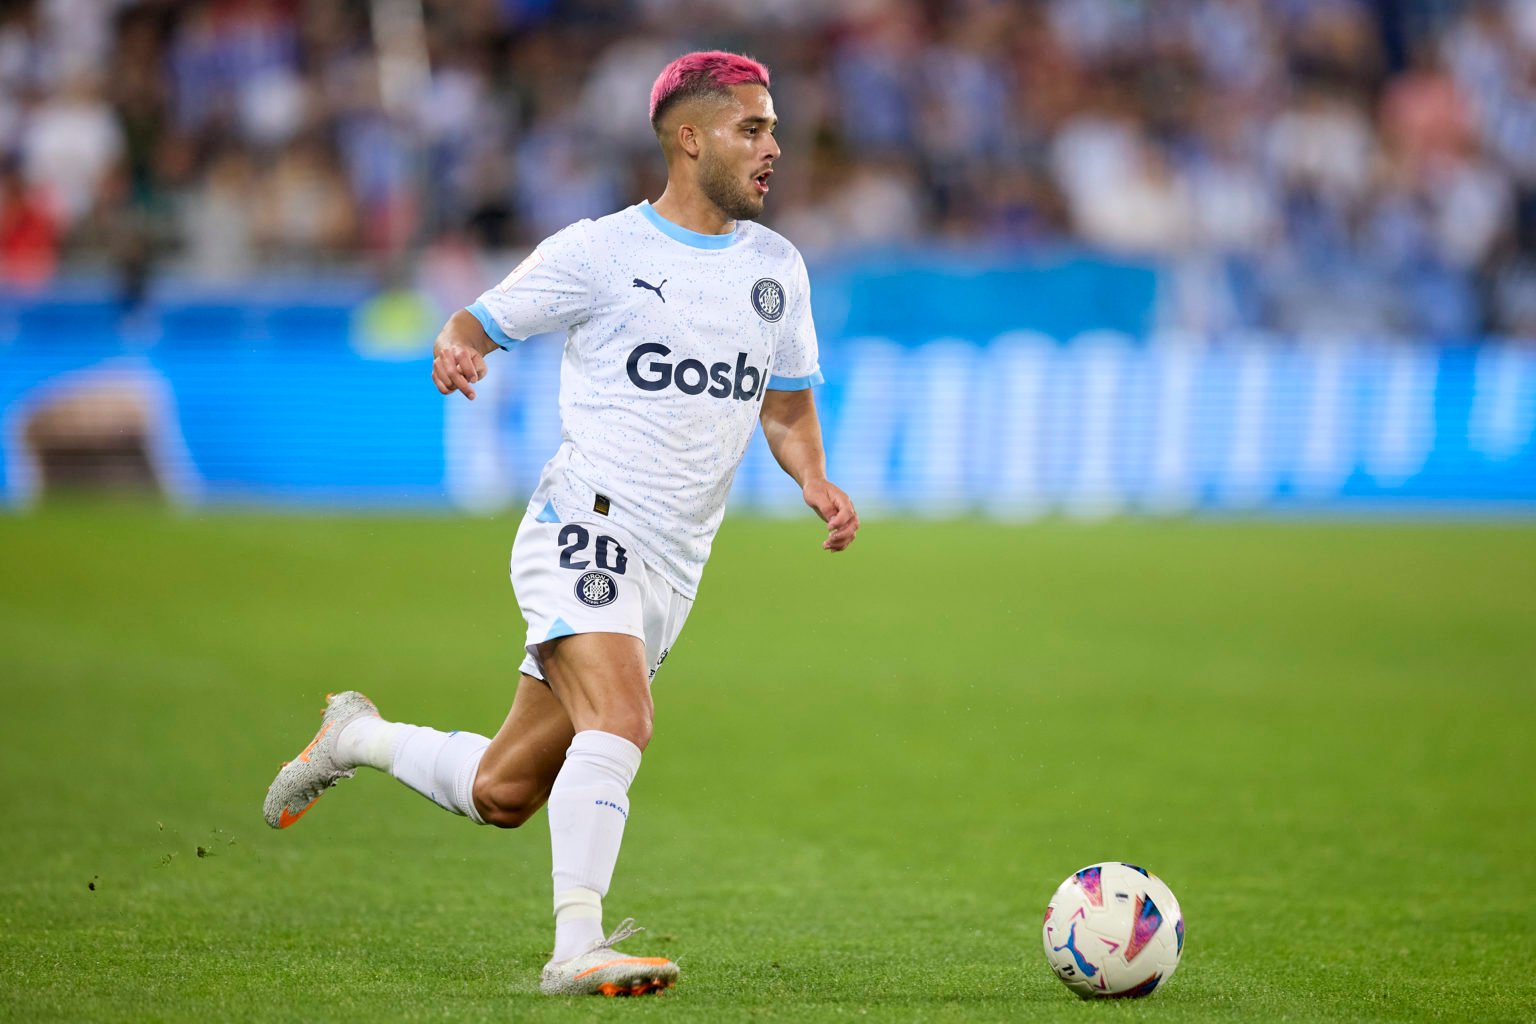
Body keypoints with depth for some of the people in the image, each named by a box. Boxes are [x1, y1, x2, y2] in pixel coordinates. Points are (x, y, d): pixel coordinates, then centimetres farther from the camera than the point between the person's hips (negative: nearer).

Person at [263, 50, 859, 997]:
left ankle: (358, 738, 34)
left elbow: (788, 405, 22)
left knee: (503, 794, 8)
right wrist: (455, 351, -22)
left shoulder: (776, 268, 13)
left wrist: (815, 480, 1)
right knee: (620, 724, -30)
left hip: (671, 569, 6)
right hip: (585, 529, -6)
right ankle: (577, 949, -29)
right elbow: (479, 324, 2)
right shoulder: (600, 251, -2)